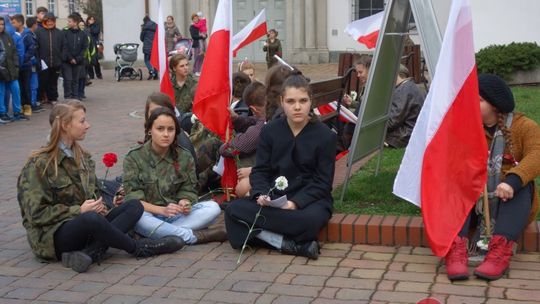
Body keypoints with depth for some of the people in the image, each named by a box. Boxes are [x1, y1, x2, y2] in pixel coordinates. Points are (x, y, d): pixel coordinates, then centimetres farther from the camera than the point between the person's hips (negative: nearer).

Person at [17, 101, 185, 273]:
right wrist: (79, 210, -18)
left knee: (134, 206, -11)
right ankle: (138, 249, -14)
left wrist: (98, 205, -1)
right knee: (92, 219, -39)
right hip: (52, 236, -8)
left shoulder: (83, 158, 13)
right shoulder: (39, 164, -10)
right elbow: (36, 214, -13)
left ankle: (90, 253, -32)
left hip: (83, 225, 8)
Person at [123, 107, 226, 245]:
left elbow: (187, 190, 5)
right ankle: (195, 236, -28)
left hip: (177, 216, 3)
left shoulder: (185, 157, 6)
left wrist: (185, 203, -20)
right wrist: (161, 210, -27)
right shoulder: (134, 158, -4)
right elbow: (133, 198, -10)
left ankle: (156, 234, -30)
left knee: (213, 208, -19)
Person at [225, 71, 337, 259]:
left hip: (310, 199, -3)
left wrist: (295, 202, -20)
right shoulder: (270, 131, 4)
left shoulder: (325, 136, -4)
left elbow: (323, 182, -5)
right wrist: (261, 195, -18)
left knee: (310, 221, -39)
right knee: (234, 209, -25)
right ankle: (291, 243, -28)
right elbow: (260, 171, 5)